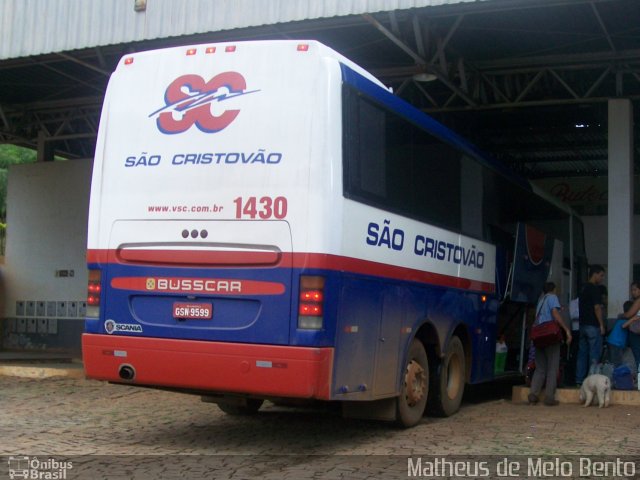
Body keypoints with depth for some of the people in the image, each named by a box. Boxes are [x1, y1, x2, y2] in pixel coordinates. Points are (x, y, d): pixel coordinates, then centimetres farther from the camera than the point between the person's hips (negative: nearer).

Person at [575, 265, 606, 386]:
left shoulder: (584, 289, 17)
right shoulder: (595, 289, -9)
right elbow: (597, 307, -15)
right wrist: (601, 325, -12)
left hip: (583, 325, 8)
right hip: (593, 326, -8)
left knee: (582, 353, 8)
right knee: (594, 354, -5)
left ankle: (579, 379, 8)